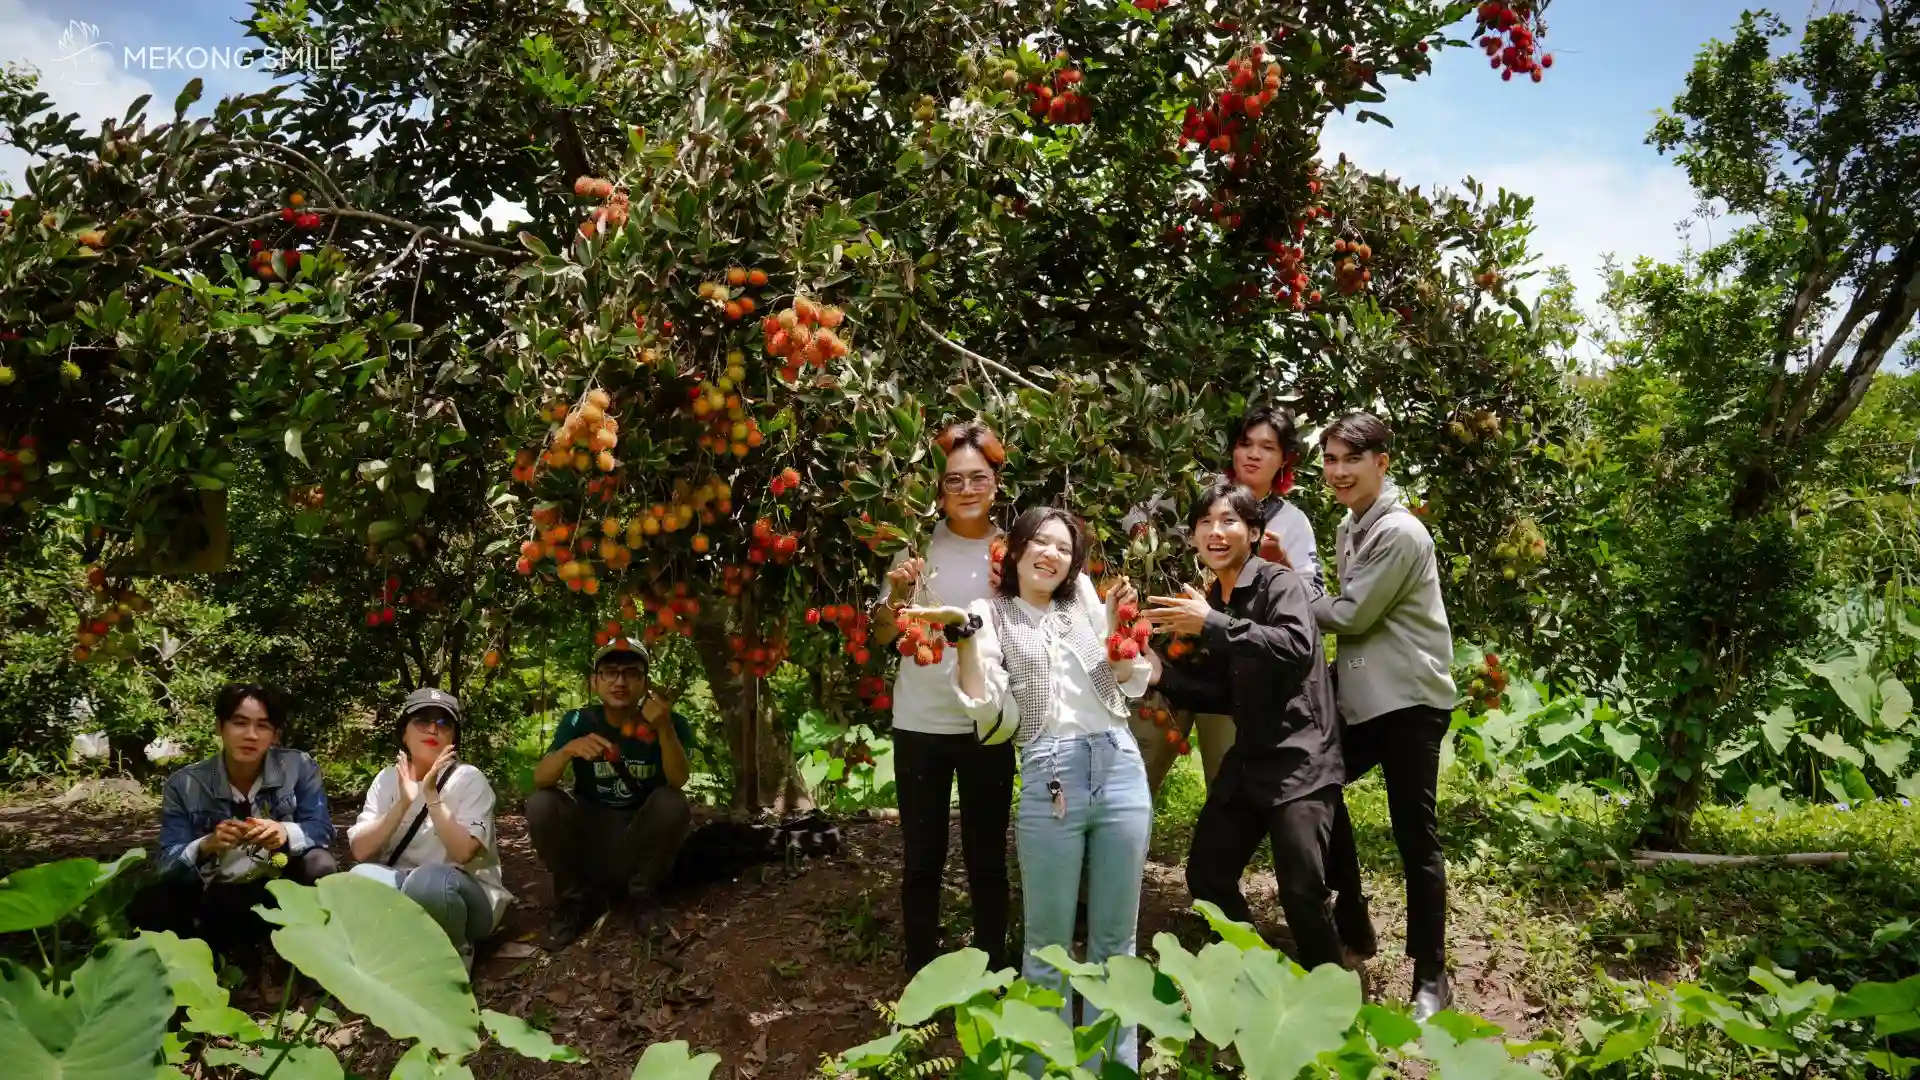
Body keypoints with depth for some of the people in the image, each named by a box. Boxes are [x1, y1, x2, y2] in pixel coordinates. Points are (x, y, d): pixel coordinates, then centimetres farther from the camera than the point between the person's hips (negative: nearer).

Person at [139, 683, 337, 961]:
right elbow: (169, 862, -10)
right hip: (216, 896, 1)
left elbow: (321, 830, -10)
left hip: (279, 886, 0)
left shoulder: (299, 767, -7)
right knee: (148, 906, -26)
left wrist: (285, 834, -33)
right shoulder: (184, 784, -7)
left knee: (321, 867, -31)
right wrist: (205, 846, -33)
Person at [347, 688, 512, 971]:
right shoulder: (387, 779, 3)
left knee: (427, 881, -37)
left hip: (465, 894, -3)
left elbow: (463, 852, -23)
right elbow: (361, 851, -9)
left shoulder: (470, 780, -10)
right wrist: (403, 803, -21)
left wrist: (431, 794, -28)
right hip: (400, 889, 3)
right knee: (362, 878, -30)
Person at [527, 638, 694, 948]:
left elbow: (678, 781, -26)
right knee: (540, 804, -24)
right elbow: (539, 780, -19)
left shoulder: (668, 722, -11)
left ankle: (642, 896, -5)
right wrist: (569, 749, -39)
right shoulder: (579, 722, -9)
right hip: (588, 836, 1)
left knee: (673, 803, -29)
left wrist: (664, 728, -42)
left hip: (641, 839, -1)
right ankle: (577, 898, -4)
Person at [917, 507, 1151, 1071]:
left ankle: (1118, 1065, 23)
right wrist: (964, 635, -14)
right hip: (1049, 777, -3)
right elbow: (989, 714, -6)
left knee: (1115, 942, 11)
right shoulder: (992, 615, 6)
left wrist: (1117, 623, 0)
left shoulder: (1085, 600, 16)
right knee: (1049, 946, 4)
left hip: (1120, 766, 3)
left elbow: (1131, 683, 13)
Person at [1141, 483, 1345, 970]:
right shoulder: (1211, 602, 13)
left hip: (1300, 761, -8)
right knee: (1205, 878, 10)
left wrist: (1213, 625, -28)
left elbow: (1298, 647, -28)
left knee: (1302, 890, -14)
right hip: (1247, 762, 8)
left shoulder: (1279, 582, -8)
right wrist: (1163, 674, 0)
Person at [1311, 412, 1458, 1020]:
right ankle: (1352, 927, 31)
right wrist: (1341, 668, -1)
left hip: (1410, 700, -9)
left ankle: (1431, 979, 9)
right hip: (1363, 695, 9)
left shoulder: (1399, 533, -18)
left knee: (1414, 833, -3)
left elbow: (1353, 614, -17)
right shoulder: (1350, 527, 11)